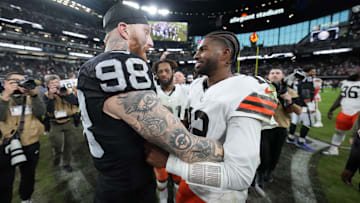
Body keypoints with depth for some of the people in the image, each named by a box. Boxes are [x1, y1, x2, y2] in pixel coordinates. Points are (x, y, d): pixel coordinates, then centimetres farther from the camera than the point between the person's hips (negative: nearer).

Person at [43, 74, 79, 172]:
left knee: (68, 144, 9)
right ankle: (57, 155, 32)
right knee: (56, 144, -4)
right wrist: (51, 96, -24)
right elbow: (49, 110, -15)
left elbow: (76, 102, -17)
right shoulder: (47, 95, 0)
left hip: (69, 122, 1)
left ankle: (66, 163, 28)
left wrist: (64, 94, -25)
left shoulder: (67, 91, 0)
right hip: (56, 124, 0)